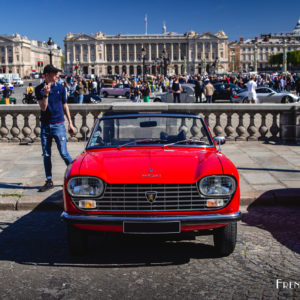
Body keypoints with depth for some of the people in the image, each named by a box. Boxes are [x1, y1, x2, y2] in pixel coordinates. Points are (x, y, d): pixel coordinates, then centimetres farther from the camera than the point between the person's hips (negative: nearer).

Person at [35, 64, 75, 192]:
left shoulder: (60, 88, 2)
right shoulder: (39, 89, 0)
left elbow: (65, 106, 10)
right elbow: (43, 108, -9)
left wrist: (70, 123, 9)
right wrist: (46, 94, -24)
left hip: (58, 124, -2)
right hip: (45, 125, 2)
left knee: (64, 153, -5)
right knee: (46, 155, 7)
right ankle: (49, 181, 17)